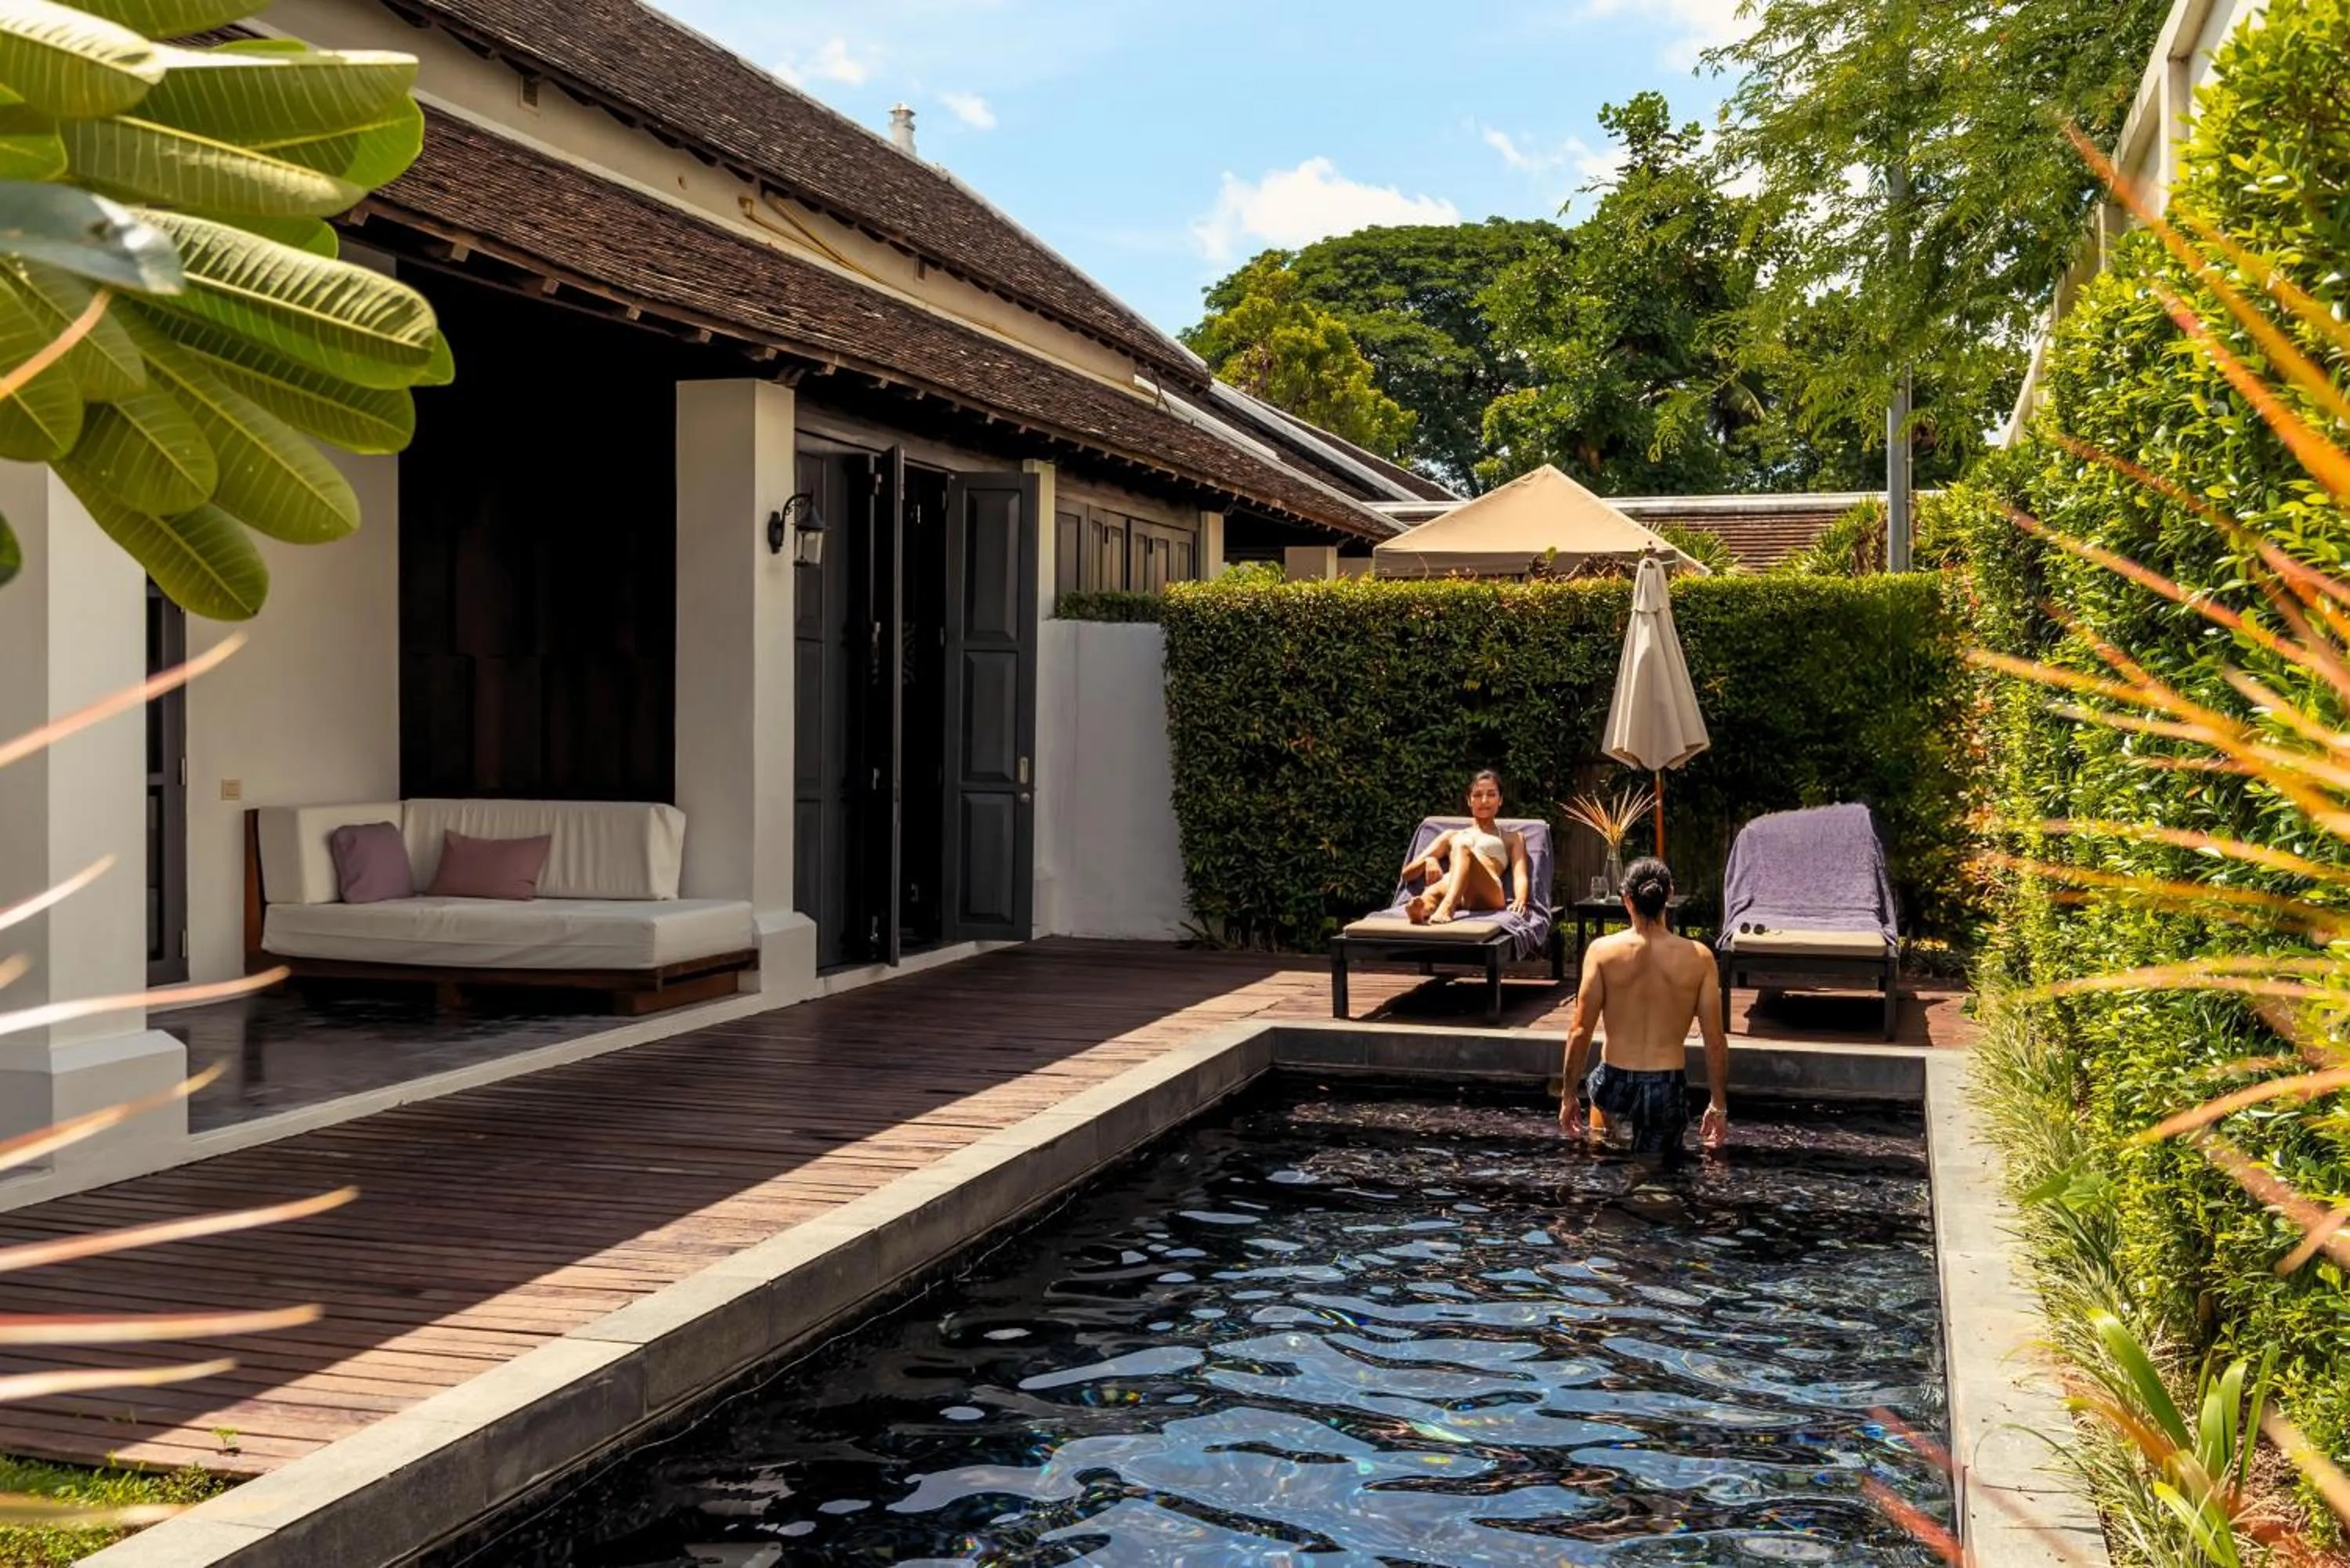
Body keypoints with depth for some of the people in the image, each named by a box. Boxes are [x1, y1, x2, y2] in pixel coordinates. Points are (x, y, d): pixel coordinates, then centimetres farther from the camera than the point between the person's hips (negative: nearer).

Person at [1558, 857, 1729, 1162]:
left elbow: (1580, 1032, -7)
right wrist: (1719, 1105, 9)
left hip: (1616, 1088, 0)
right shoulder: (1698, 957, -6)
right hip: (1668, 1093, 0)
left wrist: (1569, 1096, 3)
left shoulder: (1603, 950, -8)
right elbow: (1715, 1042, -3)